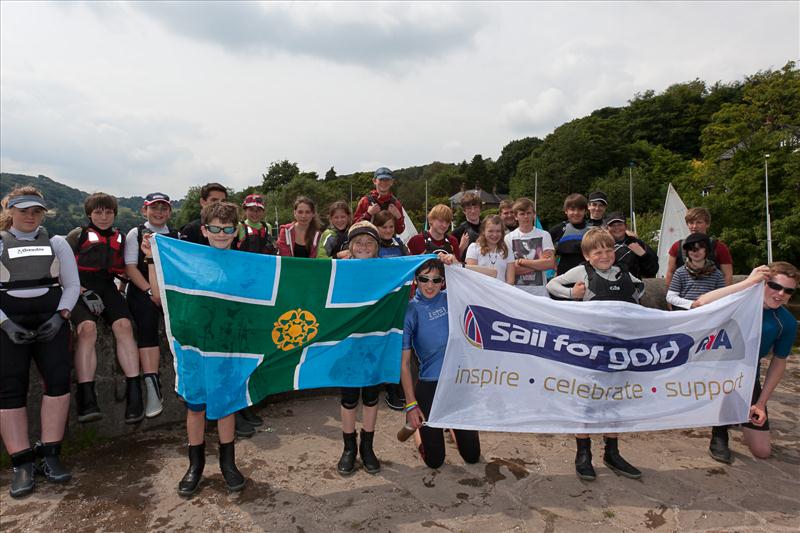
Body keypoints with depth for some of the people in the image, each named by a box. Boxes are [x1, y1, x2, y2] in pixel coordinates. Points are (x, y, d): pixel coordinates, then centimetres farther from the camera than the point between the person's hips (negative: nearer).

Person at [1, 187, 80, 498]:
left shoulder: (56, 243, 12)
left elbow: (71, 285, 9)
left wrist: (60, 316, -7)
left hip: (50, 320, 1)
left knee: (58, 380, -11)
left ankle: (48, 455, -2)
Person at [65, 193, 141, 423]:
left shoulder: (120, 238, 22)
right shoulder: (77, 235, 10)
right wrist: (85, 293, -9)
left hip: (107, 288, 3)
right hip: (81, 289, -2)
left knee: (124, 326, -25)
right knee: (87, 328, -30)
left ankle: (134, 393, -27)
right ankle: (86, 398, -31)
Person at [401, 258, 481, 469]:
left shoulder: (452, 299, -1)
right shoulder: (410, 310, -9)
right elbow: (404, 362, -8)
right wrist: (411, 405, -9)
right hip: (429, 386, -3)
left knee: (472, 456, 15)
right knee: (434, 460, 11)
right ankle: (417, 427, 41)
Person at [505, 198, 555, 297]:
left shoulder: (544, 235, 6)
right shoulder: (509, 238, 2)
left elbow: (550, 263, -5)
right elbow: (510, 269, -6)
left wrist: (523, 261, -7)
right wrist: (539, 263, -6)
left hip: (539, 291, 1)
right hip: (517, 291, -1)